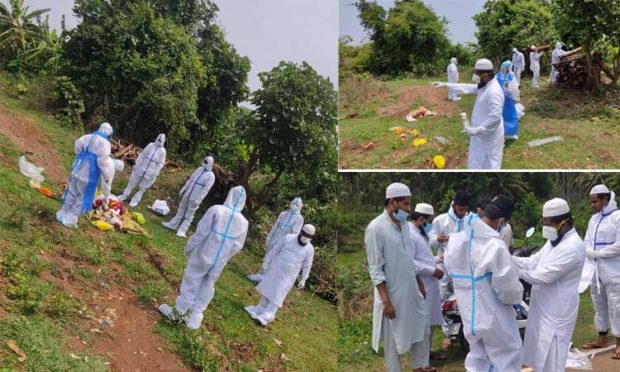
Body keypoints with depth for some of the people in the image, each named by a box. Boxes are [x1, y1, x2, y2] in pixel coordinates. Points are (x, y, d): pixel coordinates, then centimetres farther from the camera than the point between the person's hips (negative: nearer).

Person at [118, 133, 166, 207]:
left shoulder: (162, 151, -9)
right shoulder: (150, 145, 0)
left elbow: (161, 163, -6)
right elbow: (142, 155, 7)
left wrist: (154, 173, -11)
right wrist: (137, 164, 4)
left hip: (150, 173, -3)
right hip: (140, 169, 3)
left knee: (142, 188, 9)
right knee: (132, 183, 14)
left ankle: (135, 200, 25)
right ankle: (125, 195, 32)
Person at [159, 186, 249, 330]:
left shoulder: (216, 210, -14)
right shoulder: (243, 222, -5)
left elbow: (201, 232, -11)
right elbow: (237, 246, 0)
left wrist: (189, 248, 0)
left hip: (203, 255, -3)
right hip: (219, 262, 3)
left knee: (190, 282, 13)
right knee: (206, 289, 17)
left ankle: (179, 311, 24)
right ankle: (194, 318, 24)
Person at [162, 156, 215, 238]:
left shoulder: (211, 176, -13)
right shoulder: (199, 169, 7)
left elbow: (206, 189, -19)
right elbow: (190, 180, 16)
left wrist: (198, 199, -25)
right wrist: (183, 190, 16)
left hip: (194, 199, -7)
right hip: (187, 195, 7)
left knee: (189, 215, -1)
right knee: (181, 210, 18)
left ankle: (182, 231, 1)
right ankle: (172, 225, 29)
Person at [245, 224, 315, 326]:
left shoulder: (309, 249, -4)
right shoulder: (288, 238, -5)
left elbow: (307, 265, 2)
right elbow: (275, 250, 2)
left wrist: (304, 279, 2)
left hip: (288, 276, -2)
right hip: (276, 269, 2)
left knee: (278, 295, -6)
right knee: (267, 289, 11)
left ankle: (266, 317, -3)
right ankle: (260, 310, 26)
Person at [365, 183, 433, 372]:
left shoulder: (404, 223, 4)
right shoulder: (376, 228, -19)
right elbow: (375, 270, -19)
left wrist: (419, 283, 18)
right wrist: (386, 301, -21)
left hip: (411, 290, 8)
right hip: (393, 294, -8)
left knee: (422, 328, 19)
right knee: (393, 338, 6)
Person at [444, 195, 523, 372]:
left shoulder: (456, 239, -4)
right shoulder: (495, 245, -26)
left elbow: (451, 270, 10)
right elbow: (507, 284, -20)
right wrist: (517, 296, 1)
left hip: (469, 311, 7)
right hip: (493, 313, -6)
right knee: (506, 357, 12)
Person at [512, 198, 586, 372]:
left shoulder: (572, 247, -23)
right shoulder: (555, 240, 10)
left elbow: (544, 276, -25)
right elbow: (534, 262, 9)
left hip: (556, 312, -9)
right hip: (543, 308, 9)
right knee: (539, 357, 20)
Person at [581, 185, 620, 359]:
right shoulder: (594, 219, 12)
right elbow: (587, 242, 11)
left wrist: (596, 253, -14)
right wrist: (590, 254, -11)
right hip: (596, 271, 8)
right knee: (599, 306, 16)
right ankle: (602, 338, 27)